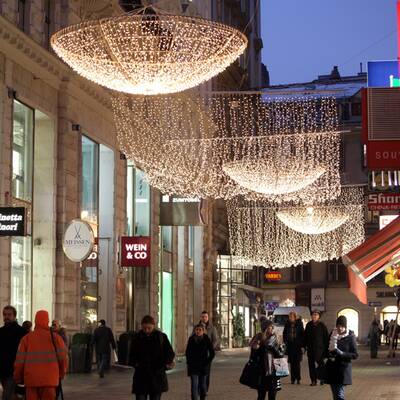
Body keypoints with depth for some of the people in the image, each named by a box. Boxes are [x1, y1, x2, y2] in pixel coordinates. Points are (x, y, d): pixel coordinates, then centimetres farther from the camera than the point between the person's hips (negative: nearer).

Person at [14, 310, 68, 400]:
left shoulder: (26, 338, 2)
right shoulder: (55, 337, -1)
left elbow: (20, 360, -1)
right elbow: (63, 357, -3)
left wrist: (18, 378, 11)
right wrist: (61, 374, 13)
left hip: (31, 379, 1)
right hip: (50, 379, -1)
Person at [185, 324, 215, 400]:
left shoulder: (206, 339, -6)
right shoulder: (191, 339, -1)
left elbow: (212, 353, -2)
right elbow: (187, 353, 11)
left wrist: (207, 362, -6)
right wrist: (189, 362, 3)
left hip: (203, 366, 0)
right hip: (193, 366, 0)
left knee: (203, 385, 9)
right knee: (194, 385, -9)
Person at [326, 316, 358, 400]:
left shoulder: (350, 337, -6)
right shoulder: (333, 334, 6)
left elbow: (355, 355, -7)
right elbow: (327, 349, 18)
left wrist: (341, 353, -19)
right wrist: (330, 353, -5)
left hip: (343, 368, -5)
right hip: (332, 367, 5)